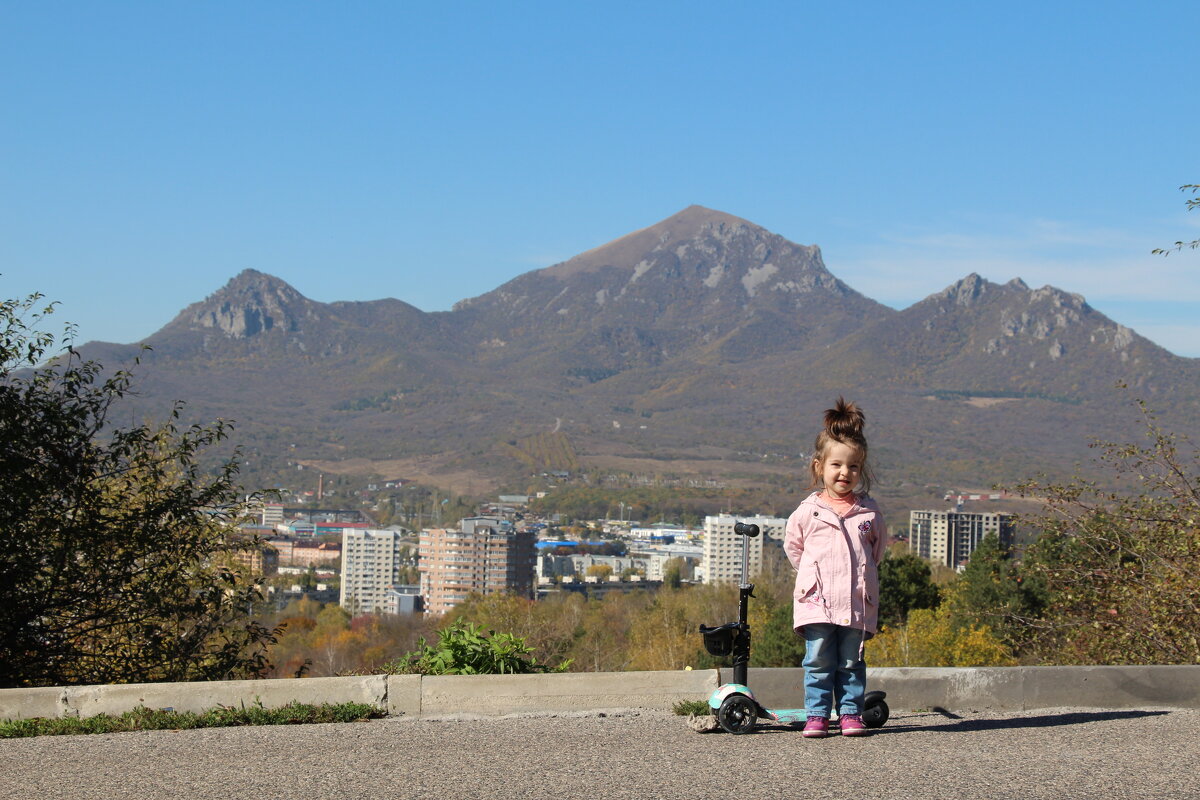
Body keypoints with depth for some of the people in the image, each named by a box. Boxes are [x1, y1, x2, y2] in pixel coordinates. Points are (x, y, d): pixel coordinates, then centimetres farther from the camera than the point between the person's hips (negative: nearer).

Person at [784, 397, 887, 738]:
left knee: (851, 663, 6)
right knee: (818, 662, 0)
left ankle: (850, 713, 13)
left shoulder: (869, 511, 6)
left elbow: (878, 547, 21)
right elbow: (793, 545, 15)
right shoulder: (808, 511, 2)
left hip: (857, 601, 1)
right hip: (817, 602, -1)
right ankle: (817, 715, 5)